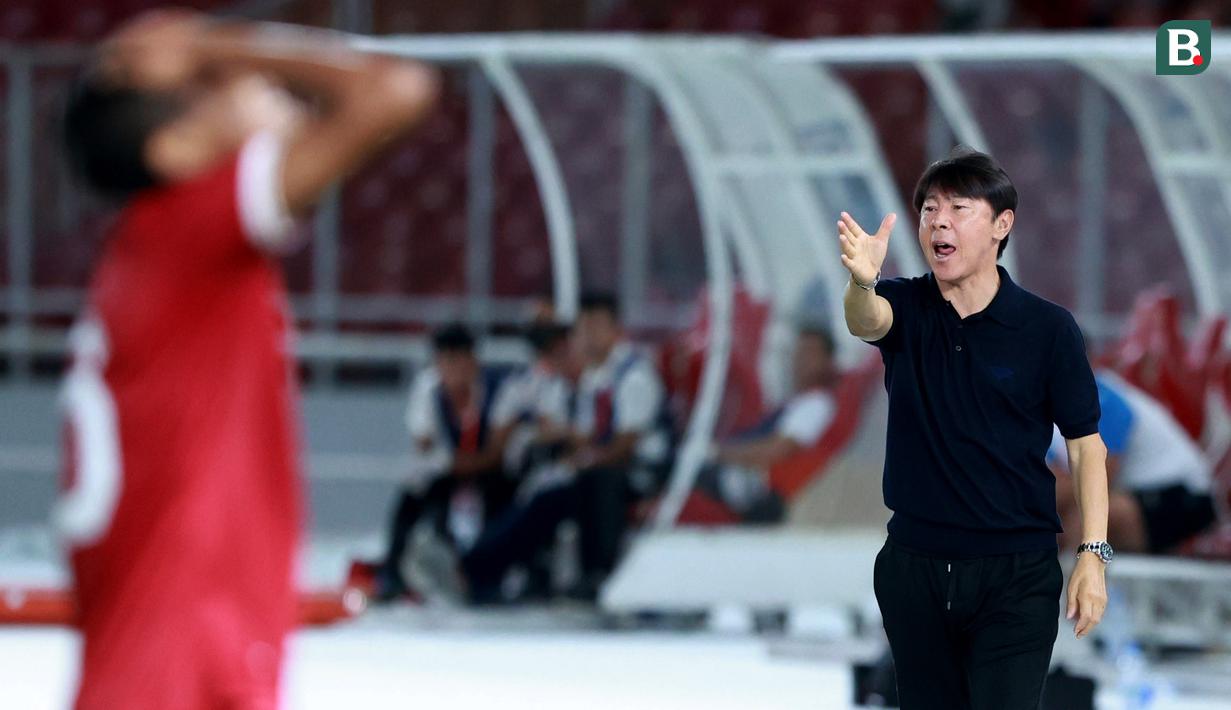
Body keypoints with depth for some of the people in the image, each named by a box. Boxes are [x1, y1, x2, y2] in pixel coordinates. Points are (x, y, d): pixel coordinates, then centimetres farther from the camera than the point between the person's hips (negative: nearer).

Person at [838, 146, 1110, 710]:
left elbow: (1084, 442, -2)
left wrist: (1093, 555, -11)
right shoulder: (907, 308, 0)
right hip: (913, 567, 3)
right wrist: (861, 282, -50)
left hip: (1016, 574, -3)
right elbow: (867, 322, -24)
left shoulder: (1048, 328, -6)